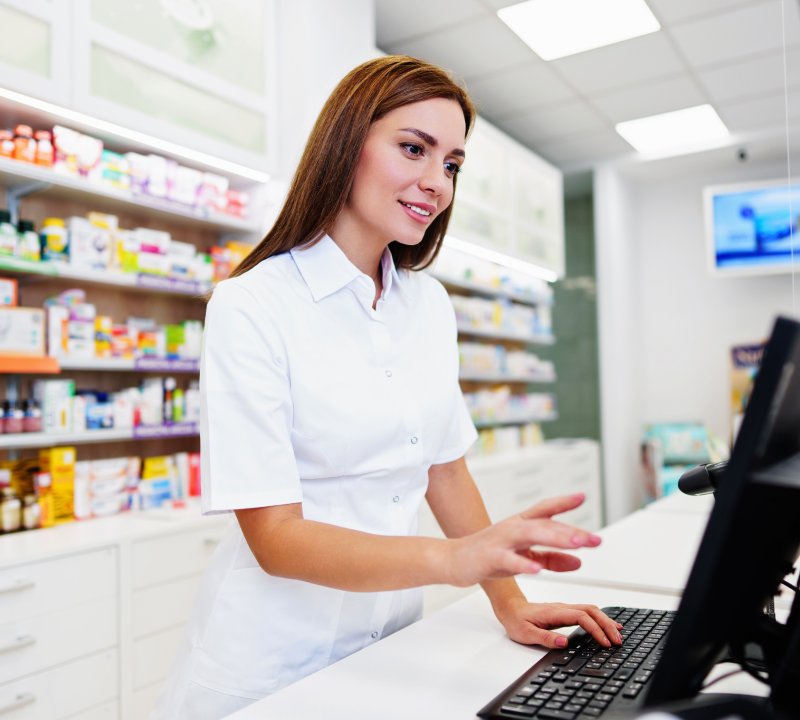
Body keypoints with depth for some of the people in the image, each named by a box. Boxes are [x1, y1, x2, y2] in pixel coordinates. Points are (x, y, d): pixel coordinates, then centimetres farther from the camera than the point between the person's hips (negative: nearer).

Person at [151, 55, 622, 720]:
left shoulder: (431, 304, 2)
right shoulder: (251, 306, -18)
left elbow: (444, 466, 7)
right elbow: (274, 535, -22)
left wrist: (511, 602, -3)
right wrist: (451, 559, -35)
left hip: (391, 641, 6)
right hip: (275, 660, -5)